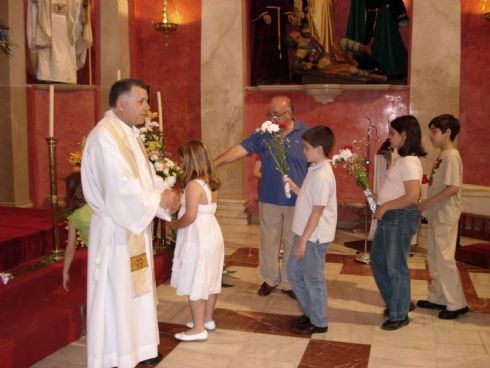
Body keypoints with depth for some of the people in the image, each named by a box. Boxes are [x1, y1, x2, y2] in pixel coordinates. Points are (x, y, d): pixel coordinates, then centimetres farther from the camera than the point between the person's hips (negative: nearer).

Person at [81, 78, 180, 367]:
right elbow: (121, 186, -28)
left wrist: (164, 193, -5)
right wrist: (159, 200, -18)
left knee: (137, 289, 19)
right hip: (115, 229, -10)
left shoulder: (130, 133, 10)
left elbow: (145, 173, 14)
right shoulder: (104, 136, -21)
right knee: (116, 294, 2)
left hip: (135, 226, 10)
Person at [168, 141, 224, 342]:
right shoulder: (211, 182, 7)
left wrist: (174, 224, -7)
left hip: (197, 239, -9)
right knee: (209, 280, 17)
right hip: (212, 234, 9)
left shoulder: (193, 184, -19)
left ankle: (198, 329, 5)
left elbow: (190, 216, -23)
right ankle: (207, 320, 30)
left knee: (195, 283, -1)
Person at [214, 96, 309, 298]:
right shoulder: (263, 134, -2)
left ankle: (289, 283, 26)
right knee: (268, 241, 12)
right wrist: (214, 164, -23)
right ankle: (270, 279, 30)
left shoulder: (305, 133, -5)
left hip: (297, 200, -1)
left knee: (292, 243, 10)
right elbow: (239, 149, -12)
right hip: (269, 199, 1)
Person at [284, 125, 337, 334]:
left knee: (313, 279, 5)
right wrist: (294, 188, 9)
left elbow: (317, 210, -22)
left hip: (314, 237, -10)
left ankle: (318, 322, 22)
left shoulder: (322, 175, -21)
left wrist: (303, 240, -21)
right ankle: (310, 312, 34)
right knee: (294, 273, 19)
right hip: (305, 234, 10)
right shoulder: (315, 170, 9)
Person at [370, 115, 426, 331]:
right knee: (378, 262, 18)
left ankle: (399, 315, 19)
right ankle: (395, 303, 35)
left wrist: (385, 206, -19)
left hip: (401, 218, -10)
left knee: (395, 267, 3)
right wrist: (382, 209, 8)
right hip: (388, 217, 10)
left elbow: (412, 196, -27)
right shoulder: (399, 159, 11)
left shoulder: (409, 162, -19)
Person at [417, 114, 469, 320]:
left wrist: (427, 203, -20)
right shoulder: (443, 156, 12)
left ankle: (457, 304, 8)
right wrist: (427, 206, 10)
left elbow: (453, 188, -23)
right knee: (434, 258, 14)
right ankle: (438, 298, 25)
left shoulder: (451, 156, -16)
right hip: (436, 215, 9)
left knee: (444, 259, -3)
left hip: (445, 216, -9)